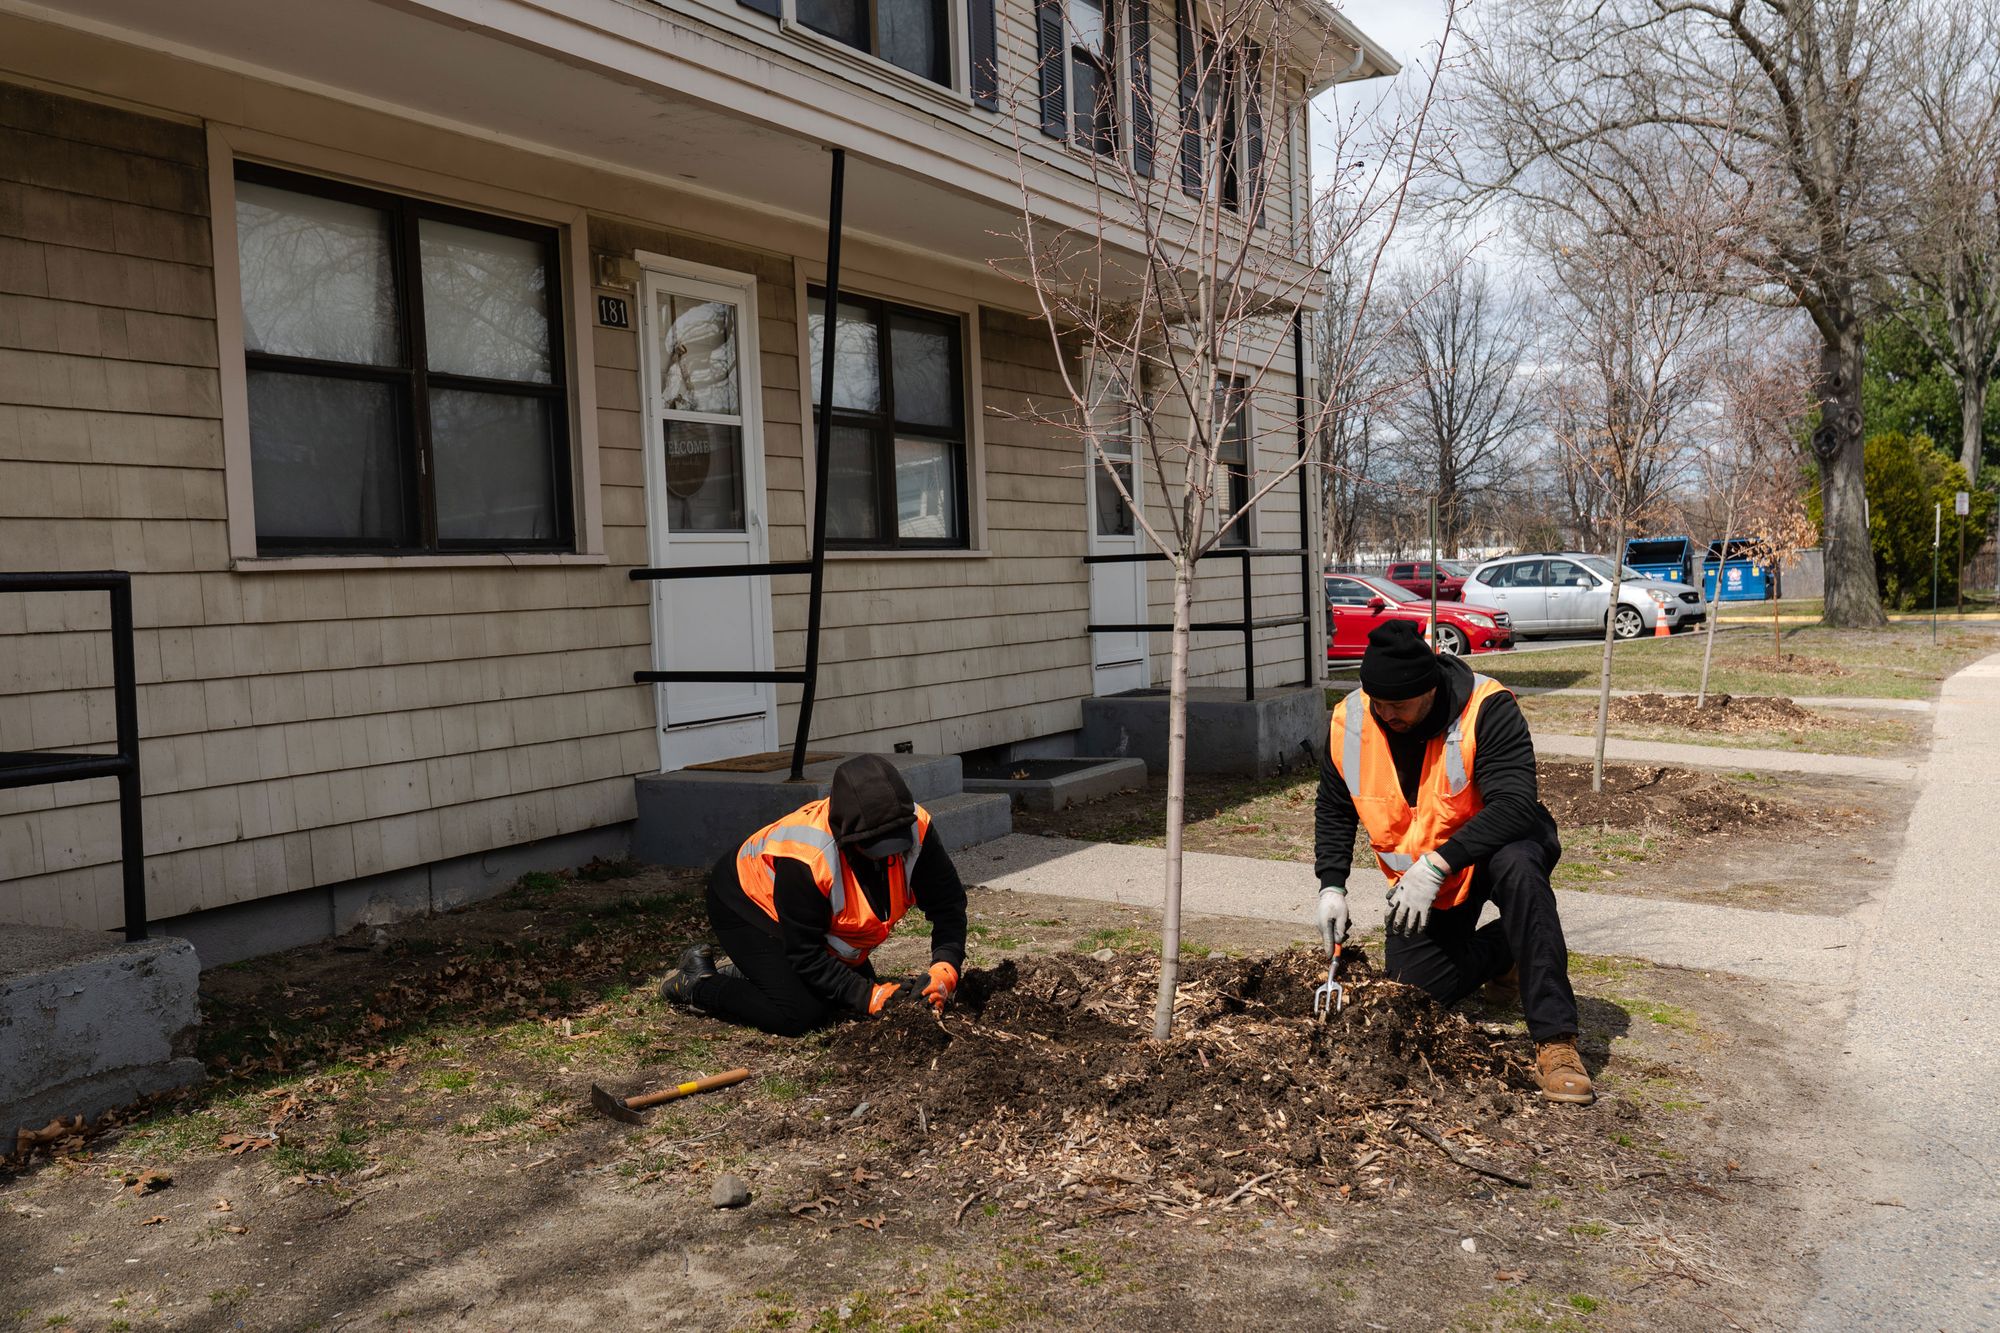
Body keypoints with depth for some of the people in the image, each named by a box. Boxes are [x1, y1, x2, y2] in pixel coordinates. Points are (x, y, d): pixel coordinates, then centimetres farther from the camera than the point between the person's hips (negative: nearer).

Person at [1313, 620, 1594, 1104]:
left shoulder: (1487, 708, -27)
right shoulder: (1348, 724, -11)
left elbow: (1514, 805, -36)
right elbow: (1333, 811, 5)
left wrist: (1438, 865, -44)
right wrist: (1332, 886, -6)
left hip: (1495, 846, -5)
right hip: (1420, 879, 5)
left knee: (1515, 866, -40)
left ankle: (1555, 1041, -35)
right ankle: (1506, 949, 26)